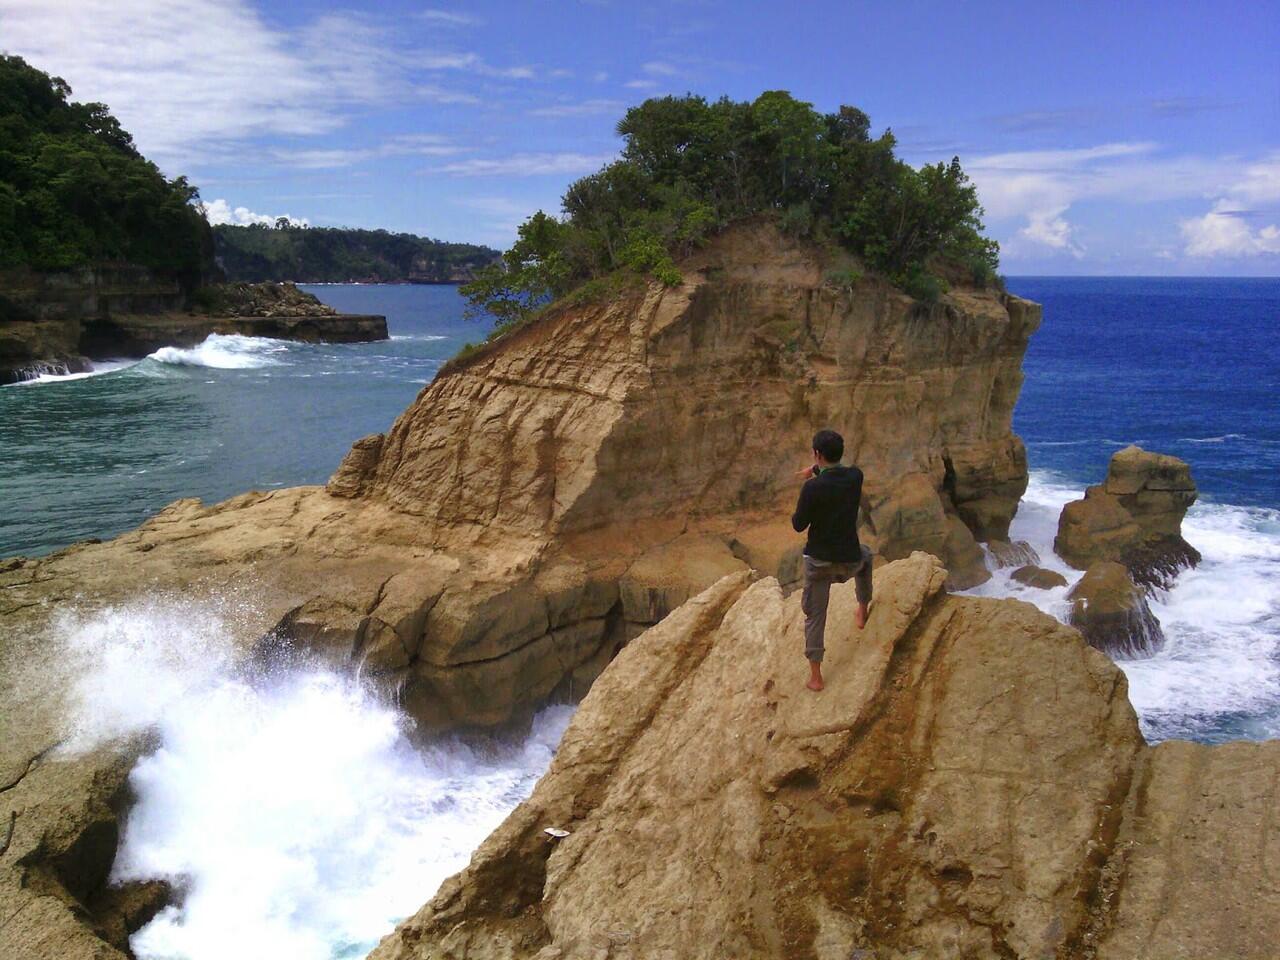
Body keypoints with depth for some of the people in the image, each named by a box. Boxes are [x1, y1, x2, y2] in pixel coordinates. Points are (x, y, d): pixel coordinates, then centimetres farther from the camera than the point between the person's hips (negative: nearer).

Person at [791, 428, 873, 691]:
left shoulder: (812, 487, -21)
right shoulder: (855, 477, -8)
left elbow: (798, 525, -10)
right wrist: (815, 470, 34)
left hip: (818, 561, -3)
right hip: (849, 560, 3)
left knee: (815, 615, 11)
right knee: (865, 556, 39)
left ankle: (815, 675, 12)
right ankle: (862, 611, 44)